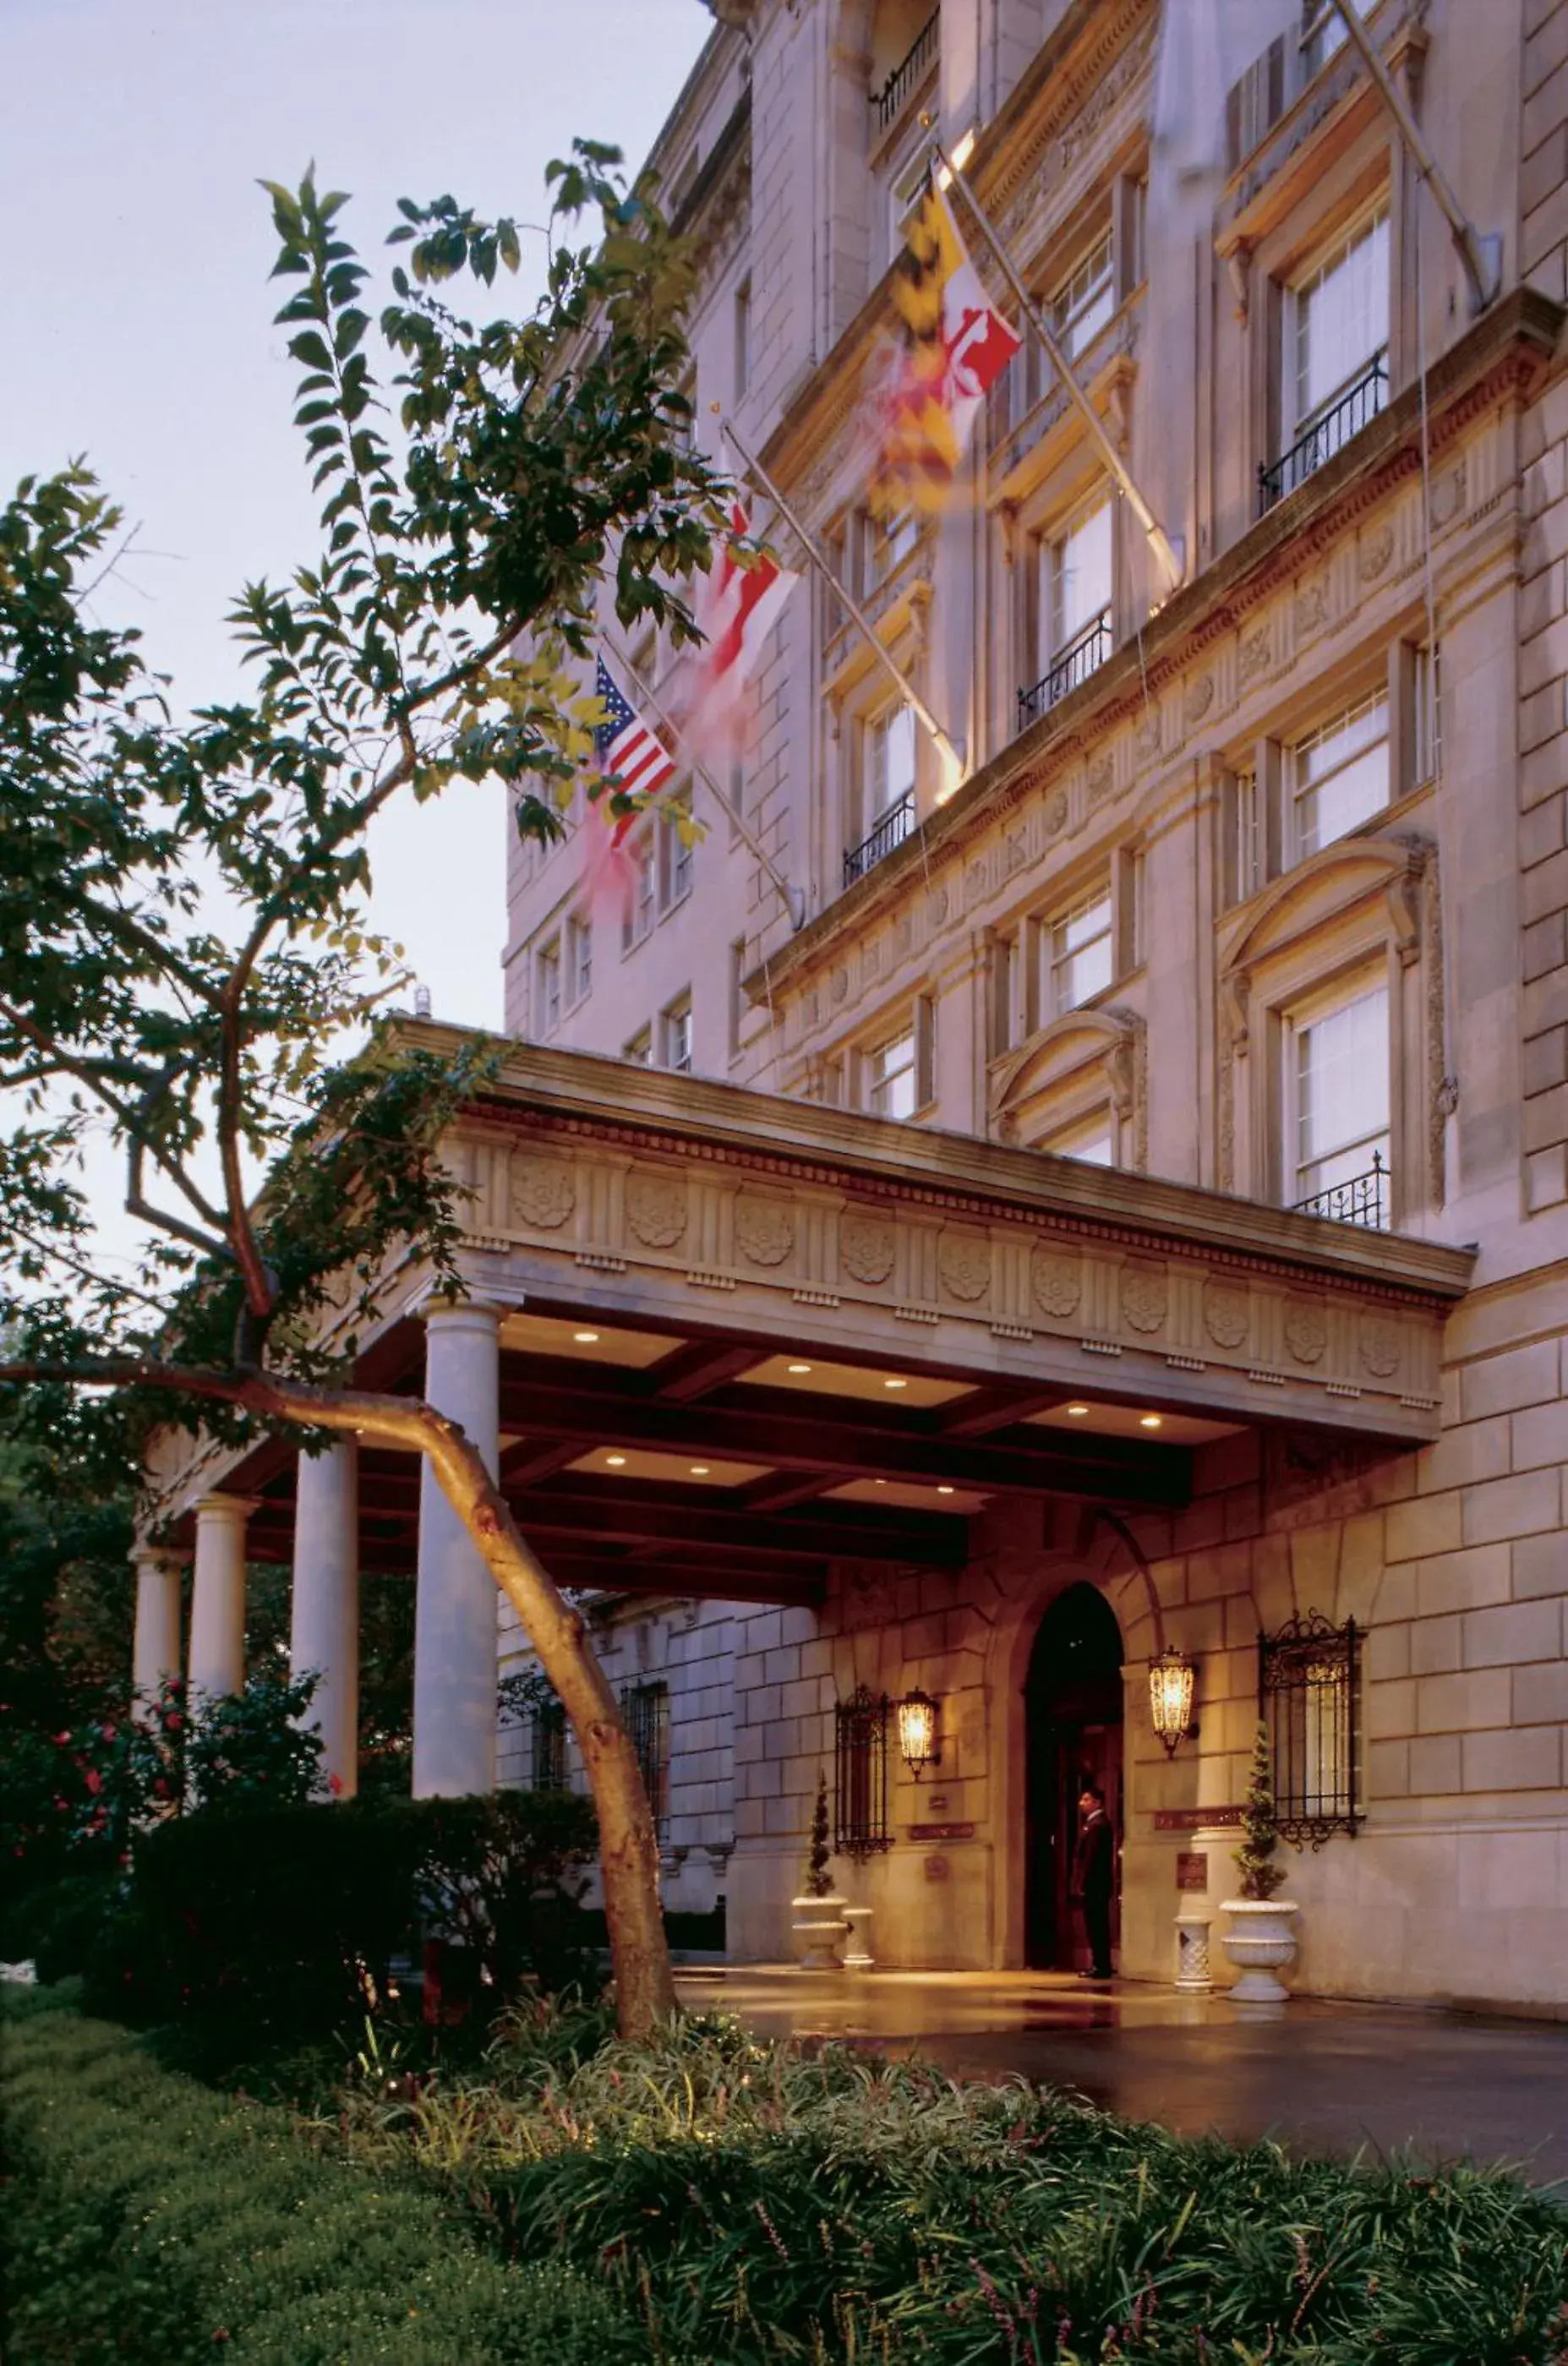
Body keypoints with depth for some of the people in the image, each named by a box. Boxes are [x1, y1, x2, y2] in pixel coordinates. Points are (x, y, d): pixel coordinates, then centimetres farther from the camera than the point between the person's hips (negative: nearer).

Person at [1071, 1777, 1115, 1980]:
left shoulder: (1097, 1825, -15)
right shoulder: (1096, 1823, 17)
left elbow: (1090, 1857, -20)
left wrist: (1082, 1885, -20)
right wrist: (1080, 1884, 17)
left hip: (1094, 1885, -10)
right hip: (1095, 1885, 10)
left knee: (1097, 1927, -6)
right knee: (1097, 1927, 11)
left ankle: (1101, 1967, -3)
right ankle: (1100, 1966, 15)